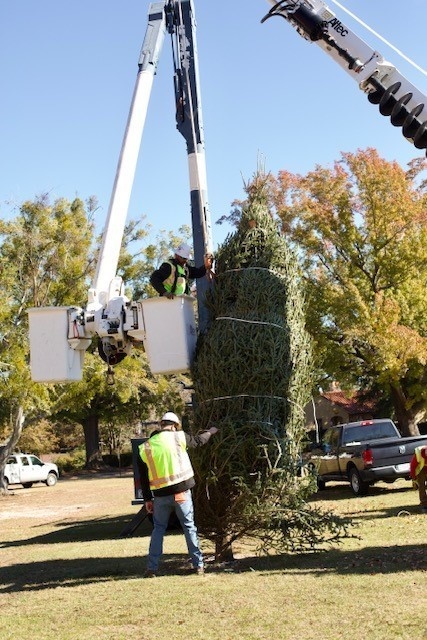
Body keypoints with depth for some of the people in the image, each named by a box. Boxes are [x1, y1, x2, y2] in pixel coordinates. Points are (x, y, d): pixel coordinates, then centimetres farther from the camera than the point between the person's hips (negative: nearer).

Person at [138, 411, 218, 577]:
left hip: (160, 495, 2)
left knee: (158, 529, 14)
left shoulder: (145, 448, 3)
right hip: (182, 492, -1)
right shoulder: (178, 437, -4)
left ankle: (152, 568, 10)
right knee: (189, 527, 10)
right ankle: (198, 564, 13)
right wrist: (211, 431, 35)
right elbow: (198, 441, 15)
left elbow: (143, 478, 6)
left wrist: (147, 499, 13)